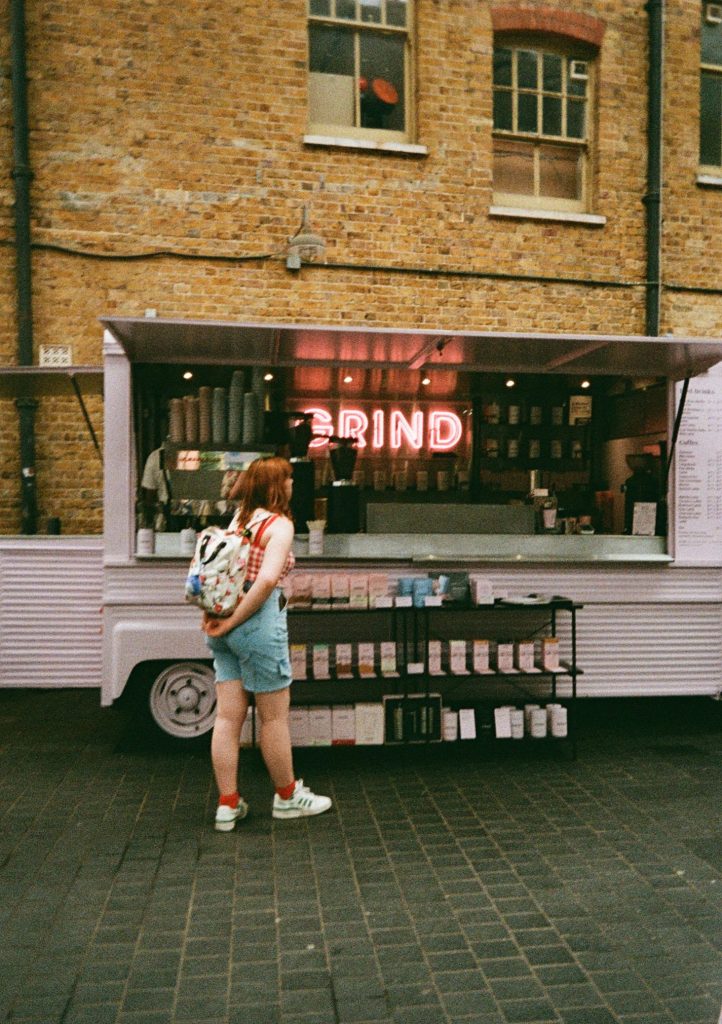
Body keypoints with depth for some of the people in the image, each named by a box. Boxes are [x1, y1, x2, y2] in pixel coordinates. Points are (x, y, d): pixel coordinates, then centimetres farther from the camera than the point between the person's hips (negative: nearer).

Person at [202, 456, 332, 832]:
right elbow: (268, 579, -24)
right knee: (274, 715, 8)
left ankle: (227, 805, 19)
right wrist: (233, 621, -17)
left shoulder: (238, 518, 11)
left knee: (228, 716, 10)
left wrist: (213, 614, 6)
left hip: (224, 628, 8)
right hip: (259, 623, -7)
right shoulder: (279, 525, -10)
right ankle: (287, 796, 25)